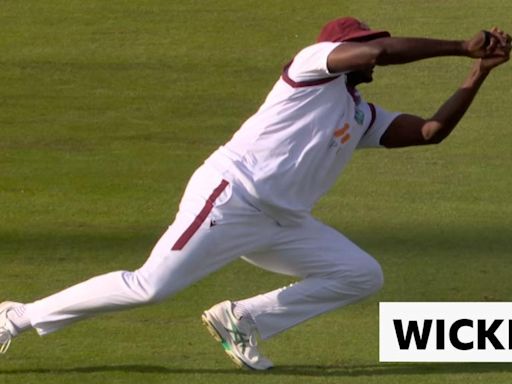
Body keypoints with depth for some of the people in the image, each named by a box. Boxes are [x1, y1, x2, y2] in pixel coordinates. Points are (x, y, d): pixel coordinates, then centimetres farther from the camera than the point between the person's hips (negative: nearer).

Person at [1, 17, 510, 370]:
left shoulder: (363, 117, 21)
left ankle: (240, 320, 3)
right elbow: (382, 51, -17)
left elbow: (431, 131, 14)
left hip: (283, 223, 9)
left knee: (362, 276, 1)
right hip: (230, 196, -9)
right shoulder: (314, 64, 0)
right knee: (150, 287, -18)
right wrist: (461, 46, -12)